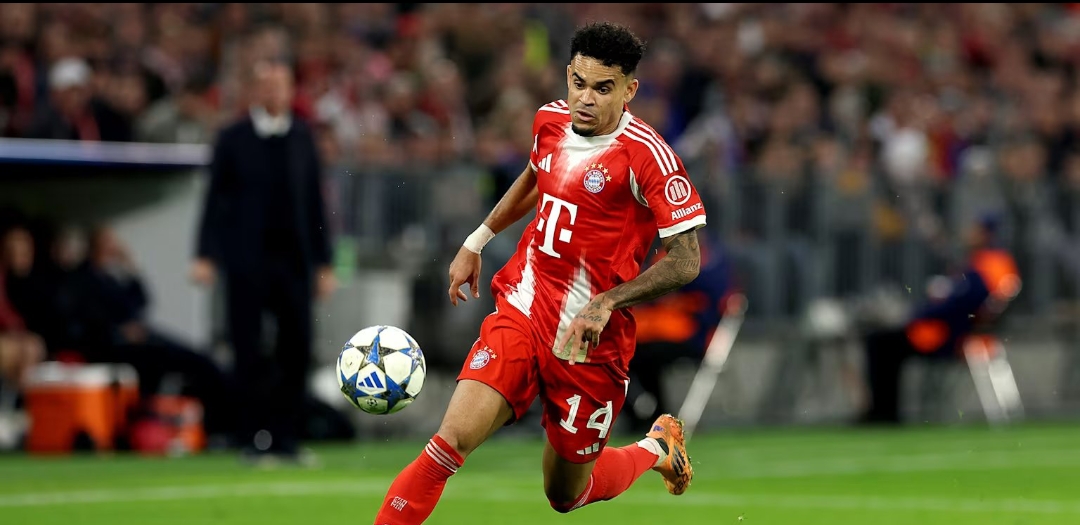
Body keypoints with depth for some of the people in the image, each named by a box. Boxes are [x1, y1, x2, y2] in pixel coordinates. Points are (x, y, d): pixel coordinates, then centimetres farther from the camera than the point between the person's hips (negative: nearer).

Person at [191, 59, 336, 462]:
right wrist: (206, 256, -8)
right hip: (247, 259, -3)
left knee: (296, 349, -2)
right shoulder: (233, 139, 2)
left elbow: (315, 201, 12)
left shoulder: (302, 137, 11)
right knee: (249, 350, -2)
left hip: (294, 258, 3)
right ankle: (254, 438, 4)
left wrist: (323, 262, 9)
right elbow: (216, 199, 1)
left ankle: (286, 437, 4)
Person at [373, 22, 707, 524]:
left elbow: (685, 260, -17)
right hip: (519, 313, 4)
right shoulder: (550, 121, 3)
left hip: (587, 342, -4)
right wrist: (476, 242, 30)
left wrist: (606, 303, -26)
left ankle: (657, 449, 41)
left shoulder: (646, 155, -16)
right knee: (450, 443, -17)